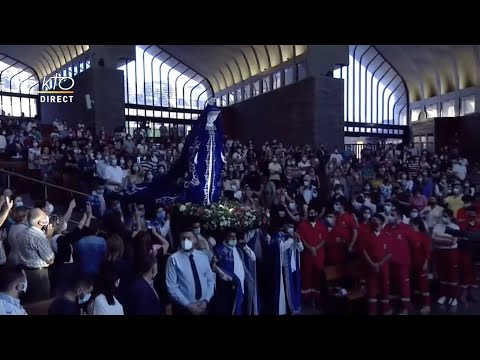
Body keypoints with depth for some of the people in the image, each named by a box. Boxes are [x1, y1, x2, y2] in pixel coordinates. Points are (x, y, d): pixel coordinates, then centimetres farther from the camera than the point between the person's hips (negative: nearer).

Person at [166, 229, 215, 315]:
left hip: (203, 306, 4)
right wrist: (188, 305, -15)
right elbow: (172, 287, -12)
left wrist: (206, 300, -8)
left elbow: (211, 280, 5)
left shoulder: (203, 257, 3)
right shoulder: (174, 259, -10)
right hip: (184, 308, -3)